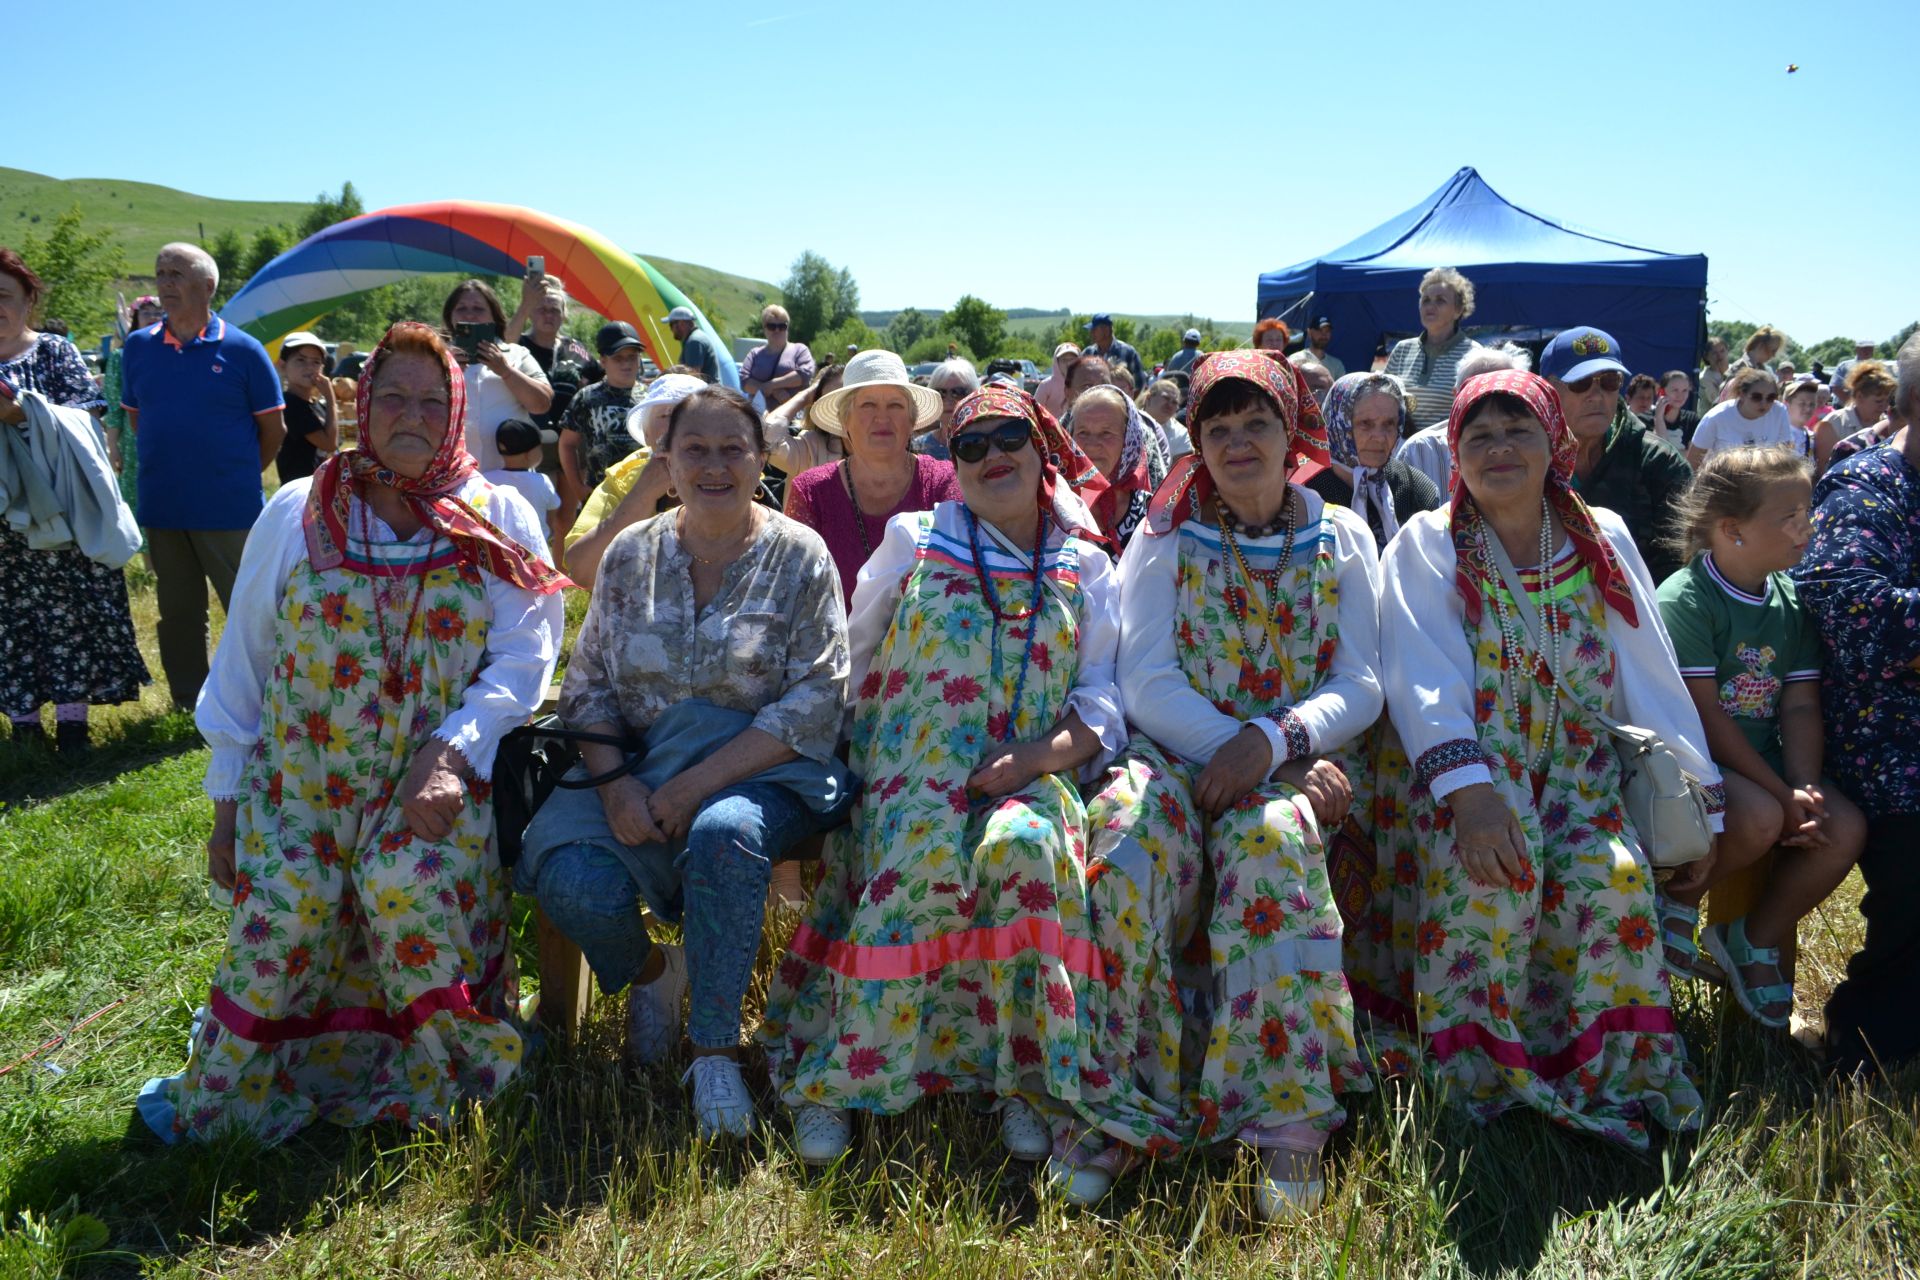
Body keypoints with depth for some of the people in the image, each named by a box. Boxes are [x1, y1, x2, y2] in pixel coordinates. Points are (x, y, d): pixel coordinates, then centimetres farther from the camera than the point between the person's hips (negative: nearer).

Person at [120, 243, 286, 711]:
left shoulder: (242, 350, -7)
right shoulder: (139, 346, 4)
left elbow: (273, 429, 0)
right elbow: (135, 417, 17)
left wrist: (238, 476, 7)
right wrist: (171, 463, 13)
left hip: (230, 510, -4)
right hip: (161, 507, 4)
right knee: (178, 613, 14)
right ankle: (188, 707, 26)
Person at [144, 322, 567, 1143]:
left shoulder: (499, 522, 4)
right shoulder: (297, 514, 6)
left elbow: (524, 657, -4)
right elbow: (242, 662, 9)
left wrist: (451, 752, -18)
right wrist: (227, 798, 7)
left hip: (437, 775, -1)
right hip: (300, 775, 1)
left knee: (409, 881, -27)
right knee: (286, 900, -20)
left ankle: (440, 1076, -4)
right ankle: (225, 1094, 3)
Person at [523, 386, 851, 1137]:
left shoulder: (799, 556, -1)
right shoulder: (630, 555, 9)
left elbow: (814, 703, -8)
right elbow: (589, 687, 8)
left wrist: (693, 787, -17)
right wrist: (615, 785, -12)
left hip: (763, 775, -3)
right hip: (640, 773, 3)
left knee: (723, 835, -37)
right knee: (572, 877, -26)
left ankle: (717, 1051, -18)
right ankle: (649, 974, 11)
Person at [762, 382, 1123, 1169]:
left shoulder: (1086, 568, 16)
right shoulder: (913, 541, 17)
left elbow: (1105, 701, 6)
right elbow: (850, 660, 18)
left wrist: (1037, 755, -11)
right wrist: (843, 756, 6)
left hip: (1033, 776, 0)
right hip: (914, 773, 0)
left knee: (1020, 845, -35)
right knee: (919, 864, -33)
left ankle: (1026, 1076, -21)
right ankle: (840, 1074, -21)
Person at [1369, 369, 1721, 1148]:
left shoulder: (1604, 541, 8)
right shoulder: (1427, 546, -2)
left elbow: (1652, 676, 8)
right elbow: (1422, 678, -16)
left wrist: (1697, 807, 3)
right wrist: (1468, 790, -32)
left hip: (1576, 770, 3)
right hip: (1461, 770, -3)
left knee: (1613, 877, -26)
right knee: (1493, 867, -33)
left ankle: (1608, 1074, -7)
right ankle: (1478, 1076, -17)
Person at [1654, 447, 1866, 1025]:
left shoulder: (1792, 600, 7)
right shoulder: (1683, 600, -15)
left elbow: (1800, 707, 2)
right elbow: (1704, 717, -20)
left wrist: (1803, 791, -14)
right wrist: (1782, 797, -20)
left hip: (1761, 761, 7)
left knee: (1844, 828, -16)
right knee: (1760, 819, -34)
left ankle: (1757, 938, 6)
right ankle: (1679, 897, -3)